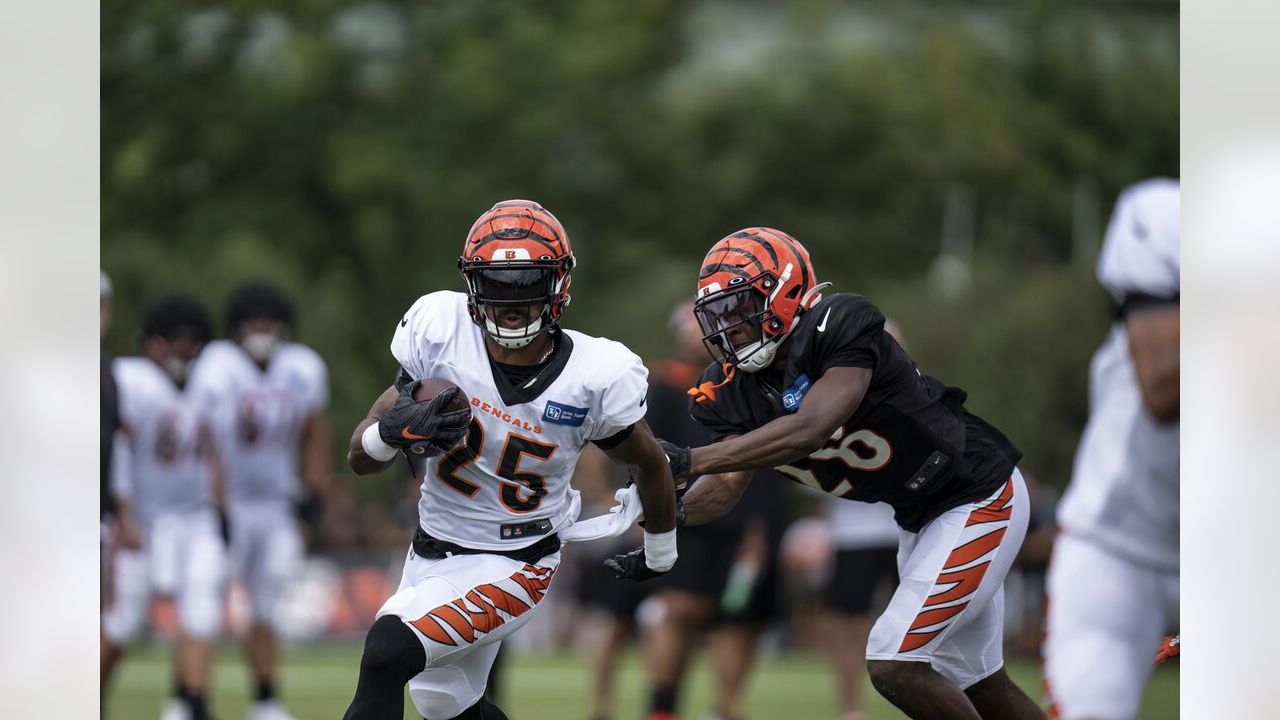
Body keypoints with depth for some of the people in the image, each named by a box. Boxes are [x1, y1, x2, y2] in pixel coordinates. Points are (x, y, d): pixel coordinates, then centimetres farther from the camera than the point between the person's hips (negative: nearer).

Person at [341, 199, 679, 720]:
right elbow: (360, 457, -10)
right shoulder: (442, 333, -15)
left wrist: (661, 554, 19)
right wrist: (395, 430, -34)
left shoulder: (594, 378, -18)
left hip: (512, 566, -4)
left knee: (388, 650, -26)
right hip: (432, 552, 4)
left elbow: (650, 465, 3)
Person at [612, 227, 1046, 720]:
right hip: (919, 518, 9)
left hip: (979, 498, -9)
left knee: (892, 666, -15)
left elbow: (809, 430, -39)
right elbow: (727, 485, -13)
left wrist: (688, 460, -43)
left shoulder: (838, 329, -27)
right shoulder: (738, 391, -4)